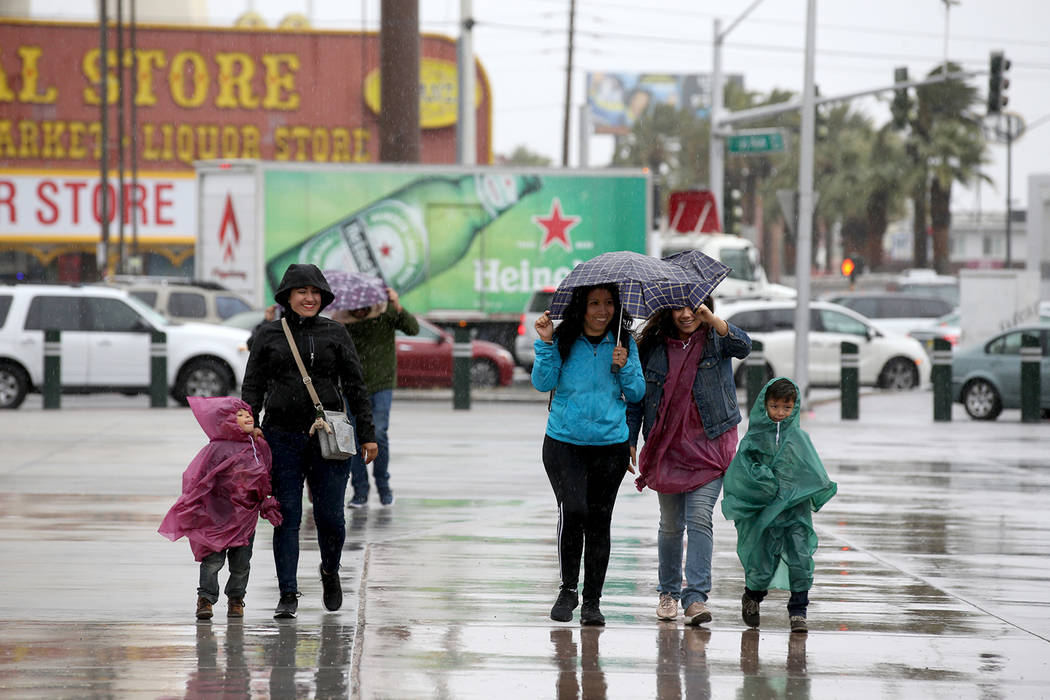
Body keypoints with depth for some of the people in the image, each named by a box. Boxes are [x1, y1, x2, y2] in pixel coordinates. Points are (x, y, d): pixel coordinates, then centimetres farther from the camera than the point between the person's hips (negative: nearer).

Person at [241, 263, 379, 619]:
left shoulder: (335, 333, 6)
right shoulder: (268, 335, 8)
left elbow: (355, 386, 7)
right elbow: (252, 388, 8)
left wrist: (367, 435, 3)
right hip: (282, 436, 0)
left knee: (330, 516, -3)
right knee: (286, 516, -1)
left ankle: (330, 571, 26)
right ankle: (288, 594, 5)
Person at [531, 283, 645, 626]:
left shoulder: (624, 343, 5)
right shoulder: (563, 340, 1)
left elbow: (637, 393, 7)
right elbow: (543, 383, -5)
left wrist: (624, 367, -10)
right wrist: (545, 344, -15)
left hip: (610, 444, 2)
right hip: (564, 443, -2)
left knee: (599, 520, 3)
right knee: (573, 510, -18)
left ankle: (592, 601, 12)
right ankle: (568, 588, 0)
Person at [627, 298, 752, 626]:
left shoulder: (715, 338, -2)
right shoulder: (652, 347, 3)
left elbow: (743, 346, -25)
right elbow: (637, 398, 10)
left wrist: (712, 319, -38)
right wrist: (629, 442, 5)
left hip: (709, 445, -2)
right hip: (666, 447, 2)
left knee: (699, 518, -14)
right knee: (671, 524, 10)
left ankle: (696, 597, -16)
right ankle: (668, 591, 27)